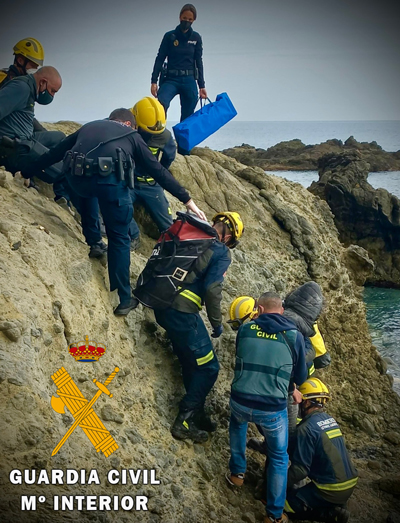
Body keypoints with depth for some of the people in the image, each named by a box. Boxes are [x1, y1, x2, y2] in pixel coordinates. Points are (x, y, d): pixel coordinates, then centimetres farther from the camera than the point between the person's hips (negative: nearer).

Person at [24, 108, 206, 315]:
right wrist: (187, 200, 25)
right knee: (119, 238, 13)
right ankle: (124, 299, 13)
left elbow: (55, 152, 37)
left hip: (78, 178, 3)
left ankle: (95, 242, 35)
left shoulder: (88, 127, 34)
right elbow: (158, 171, 23)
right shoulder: (131, 135, 26)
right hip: (109, 179, -3)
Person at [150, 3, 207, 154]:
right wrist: (154, 81, -7)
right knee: (161, 105, -32)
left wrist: (202, 86, 6)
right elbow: (160, 59, 1)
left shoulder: (196, 38, 8)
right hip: (171, 79, -2)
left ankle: (183, 152, 11)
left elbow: (198, 62, 9)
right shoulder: (169, 36, 2)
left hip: (189, 81, 2)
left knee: (187, 119, 4)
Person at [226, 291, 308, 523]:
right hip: (273, 410, -2)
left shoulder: (245, 329, 1)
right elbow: (300, 378, 7)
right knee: (279, 458, 20)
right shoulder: (295, 336, -4)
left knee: (238, 423, 39)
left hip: (240, 403, 2)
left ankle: (238, 472, 41)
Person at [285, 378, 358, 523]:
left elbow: (300, 469, -17)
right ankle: (336, 506, 6)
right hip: (349, 485, 8)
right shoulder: (331, 420, 7)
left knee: (286, 504, 2)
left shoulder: (306, 428, -18)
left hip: (331, 491, -8)